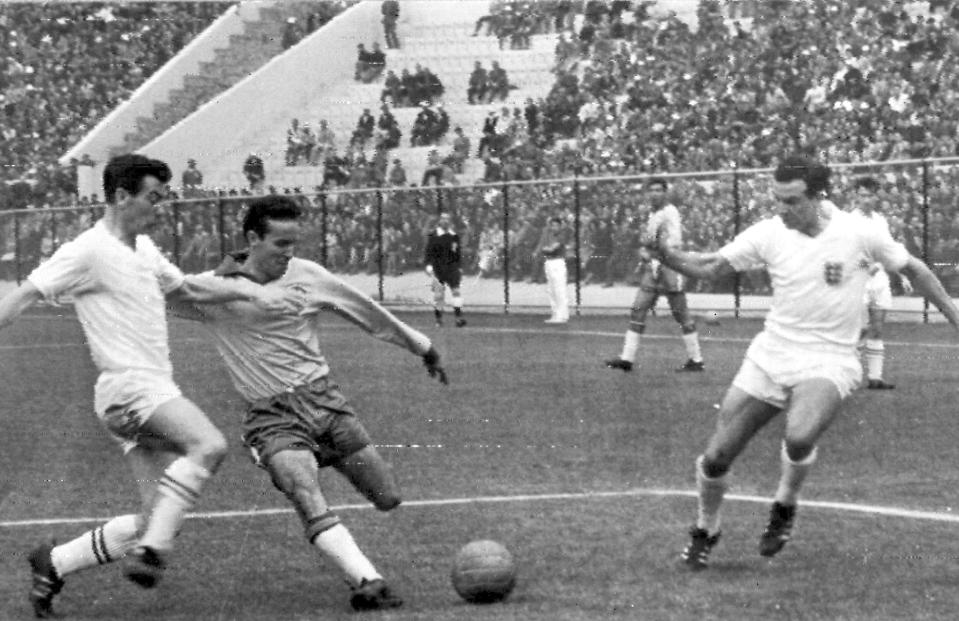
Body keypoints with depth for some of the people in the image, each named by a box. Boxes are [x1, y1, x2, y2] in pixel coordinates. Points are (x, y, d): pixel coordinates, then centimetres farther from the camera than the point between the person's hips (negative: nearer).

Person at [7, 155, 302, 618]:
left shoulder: (143, 249, 19)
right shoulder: (89, 251, -8)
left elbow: (187, 287, 30)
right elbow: (26, 296, -9)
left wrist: (252, 292, 20)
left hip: (155, 393, 9)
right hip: (128, 387, -9)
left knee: (160, 520, 3)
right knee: (208, 445, -30)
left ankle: (53, 564, 13)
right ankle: (150, 550, -28)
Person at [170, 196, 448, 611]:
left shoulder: (307, 276, 3)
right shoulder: (217, 287, -5)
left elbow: (367, 312, 14)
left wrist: (421, 347, 23)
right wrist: (223, 278, -26)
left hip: (323, 399, 4)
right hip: (272, 417, -4)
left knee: (388, 499, 1)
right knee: (309, 502, -27)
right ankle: (367, 583, -32)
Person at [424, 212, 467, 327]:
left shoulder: (454, 236, 11)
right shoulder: (433, 236, 0)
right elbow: (428, 252, -3)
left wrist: (459, 268, 19)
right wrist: (428, 265, -14)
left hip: (452, 267, 3)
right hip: (438, 268, -3)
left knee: (456, 290, -9)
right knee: (438, 294, 1)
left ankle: (458, 315, -13)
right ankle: (438, 319, 12)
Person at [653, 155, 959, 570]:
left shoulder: (858, 233, -10)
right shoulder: (768, 234, -5)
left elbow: (913, 269, 4)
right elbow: (711, 266, -5)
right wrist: (670, 257, -25)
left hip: (828, 361, -3)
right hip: (769, 357, 3)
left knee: (799, 437, -34)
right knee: (716, 457, 0)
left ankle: (785, 505, -1)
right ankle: (706, 531, 29)